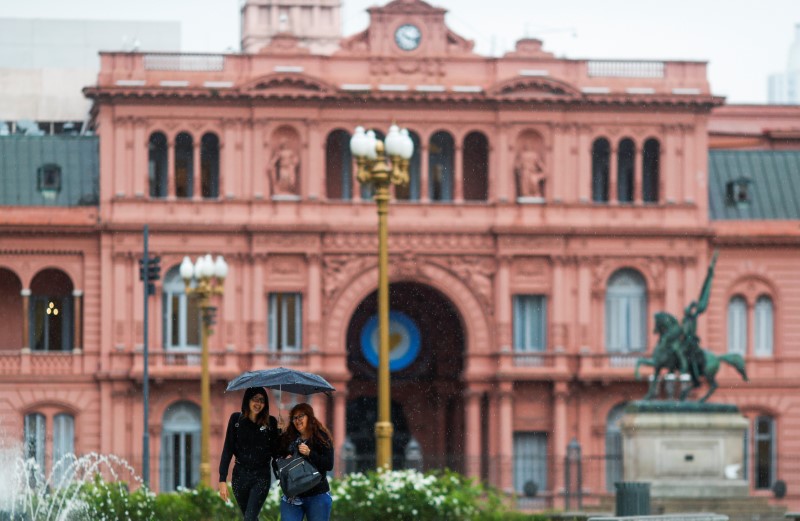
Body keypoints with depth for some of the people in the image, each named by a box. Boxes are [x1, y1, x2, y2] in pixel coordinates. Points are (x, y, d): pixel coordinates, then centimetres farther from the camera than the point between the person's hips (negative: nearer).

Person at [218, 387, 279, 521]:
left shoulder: (270, 422, -1)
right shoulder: (236, 419, -1)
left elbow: (275, 452, 2)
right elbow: (228, 450, -2)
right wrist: (222, 479, -8)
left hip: (262, 476, -2)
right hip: (240, 475, 2)